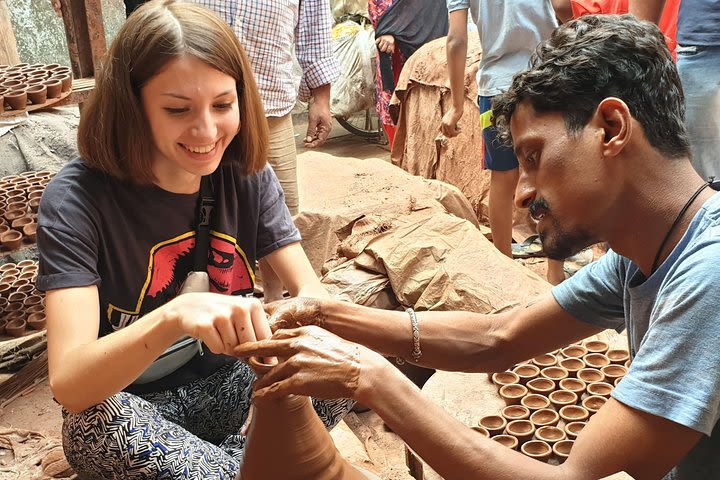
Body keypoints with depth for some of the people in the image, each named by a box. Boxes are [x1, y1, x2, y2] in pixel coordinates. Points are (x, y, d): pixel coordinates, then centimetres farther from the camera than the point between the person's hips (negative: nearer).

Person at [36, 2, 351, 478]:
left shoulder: (248, 175, -8)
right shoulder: (78, 198, -21)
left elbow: (310, 288, -10)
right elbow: (68, 384, -30)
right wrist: (173, 317, -49)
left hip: (233, 383, 3)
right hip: (136, 411, -2)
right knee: (94, 422, -35)